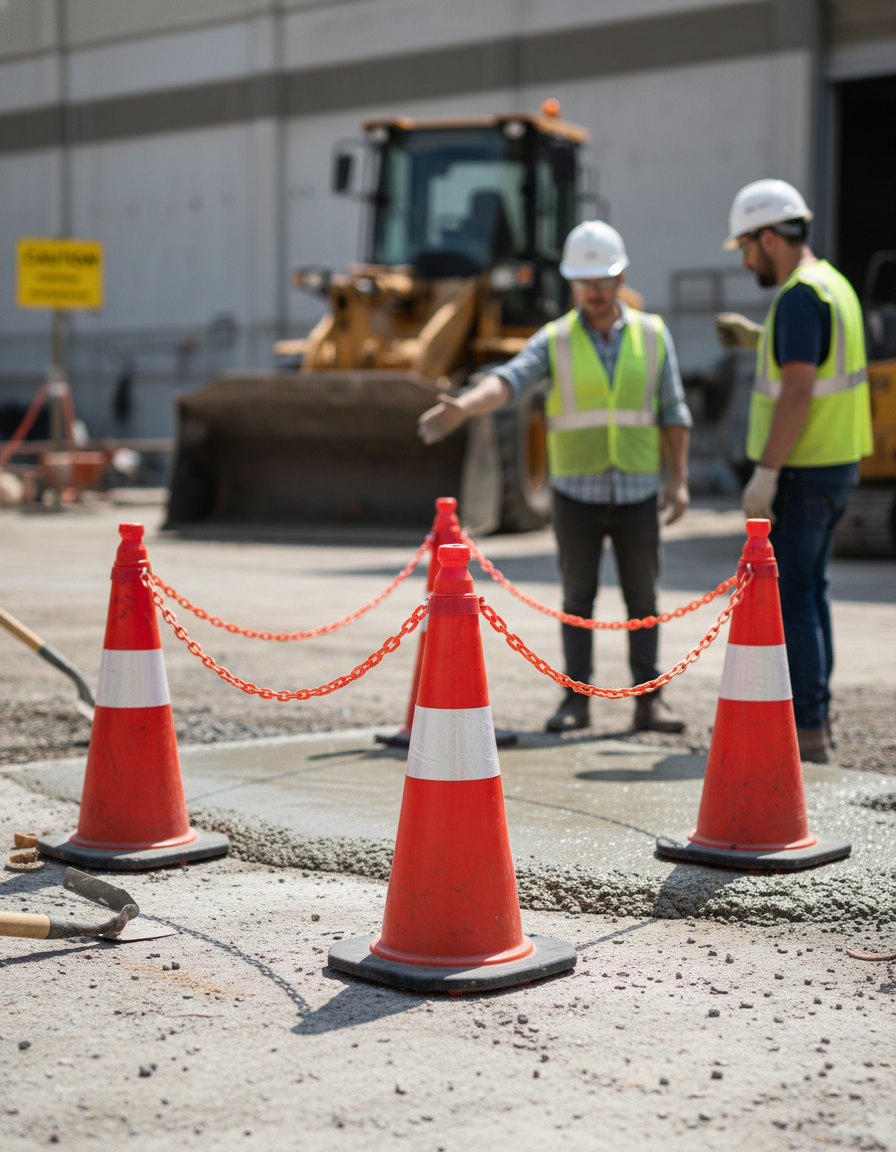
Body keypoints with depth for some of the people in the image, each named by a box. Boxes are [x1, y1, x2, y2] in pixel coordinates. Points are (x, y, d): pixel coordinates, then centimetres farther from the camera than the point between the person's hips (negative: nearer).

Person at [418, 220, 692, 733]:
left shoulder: (653, 335, 2)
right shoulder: (556, 340, -3)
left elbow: (673, 414, 4)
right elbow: (508, 380, -19)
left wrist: (679, 480, -4)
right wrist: (463, 406, -39)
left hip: (637, 492, 1)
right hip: (577, 492, -1)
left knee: (643, 598, 3)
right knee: (578, 598, 3)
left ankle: (649, 700, 9)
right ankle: (577, 700, 8)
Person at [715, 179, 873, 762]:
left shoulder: (798, 297, -18)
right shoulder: (833, 283, 14)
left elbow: (798, 391, -24)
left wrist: (765, 473, -23)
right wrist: (758, 340, 24)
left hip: (802, 470, -10)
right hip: (837, 460, 10)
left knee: (787, 593, -6)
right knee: (809, 588, 17)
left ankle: (806, 730, -5)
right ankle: (814, 712, 25)